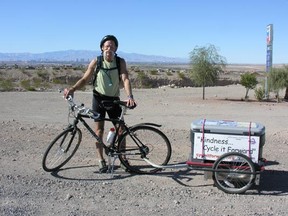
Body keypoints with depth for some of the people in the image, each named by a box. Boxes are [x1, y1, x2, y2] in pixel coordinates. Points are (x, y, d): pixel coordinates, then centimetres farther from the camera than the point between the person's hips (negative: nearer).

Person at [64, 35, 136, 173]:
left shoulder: (120, 62, -9)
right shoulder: (96, 62, -10)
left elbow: (125, 79, -20)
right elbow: (85, 79, -7)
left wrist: (129, 96, -36)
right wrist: (72, 89, -24)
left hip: (114, 99, 1)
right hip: (99, 98, -1)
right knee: (99, 130, -2)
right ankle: (101, 160, 7)